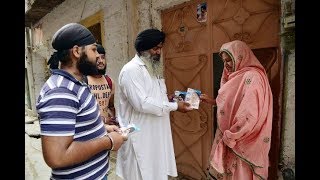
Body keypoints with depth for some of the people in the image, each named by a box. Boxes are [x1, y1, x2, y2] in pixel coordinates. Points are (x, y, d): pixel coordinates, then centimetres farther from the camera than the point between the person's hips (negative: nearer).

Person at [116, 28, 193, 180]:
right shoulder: (131, 70, -17)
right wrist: (175, 106, -19)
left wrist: (172, 99, -1)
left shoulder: (153, 69, 12)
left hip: (155, 133, 8)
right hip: (140, 136, -8)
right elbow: (142, 103, -26)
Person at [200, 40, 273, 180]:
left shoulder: (252, 77, -19)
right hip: (230, 138, 8)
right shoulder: (237, 76, 11)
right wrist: (212, 101, 5)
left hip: (242, 141, -8)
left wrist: (230, 136, -16)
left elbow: (250, 116, -24)